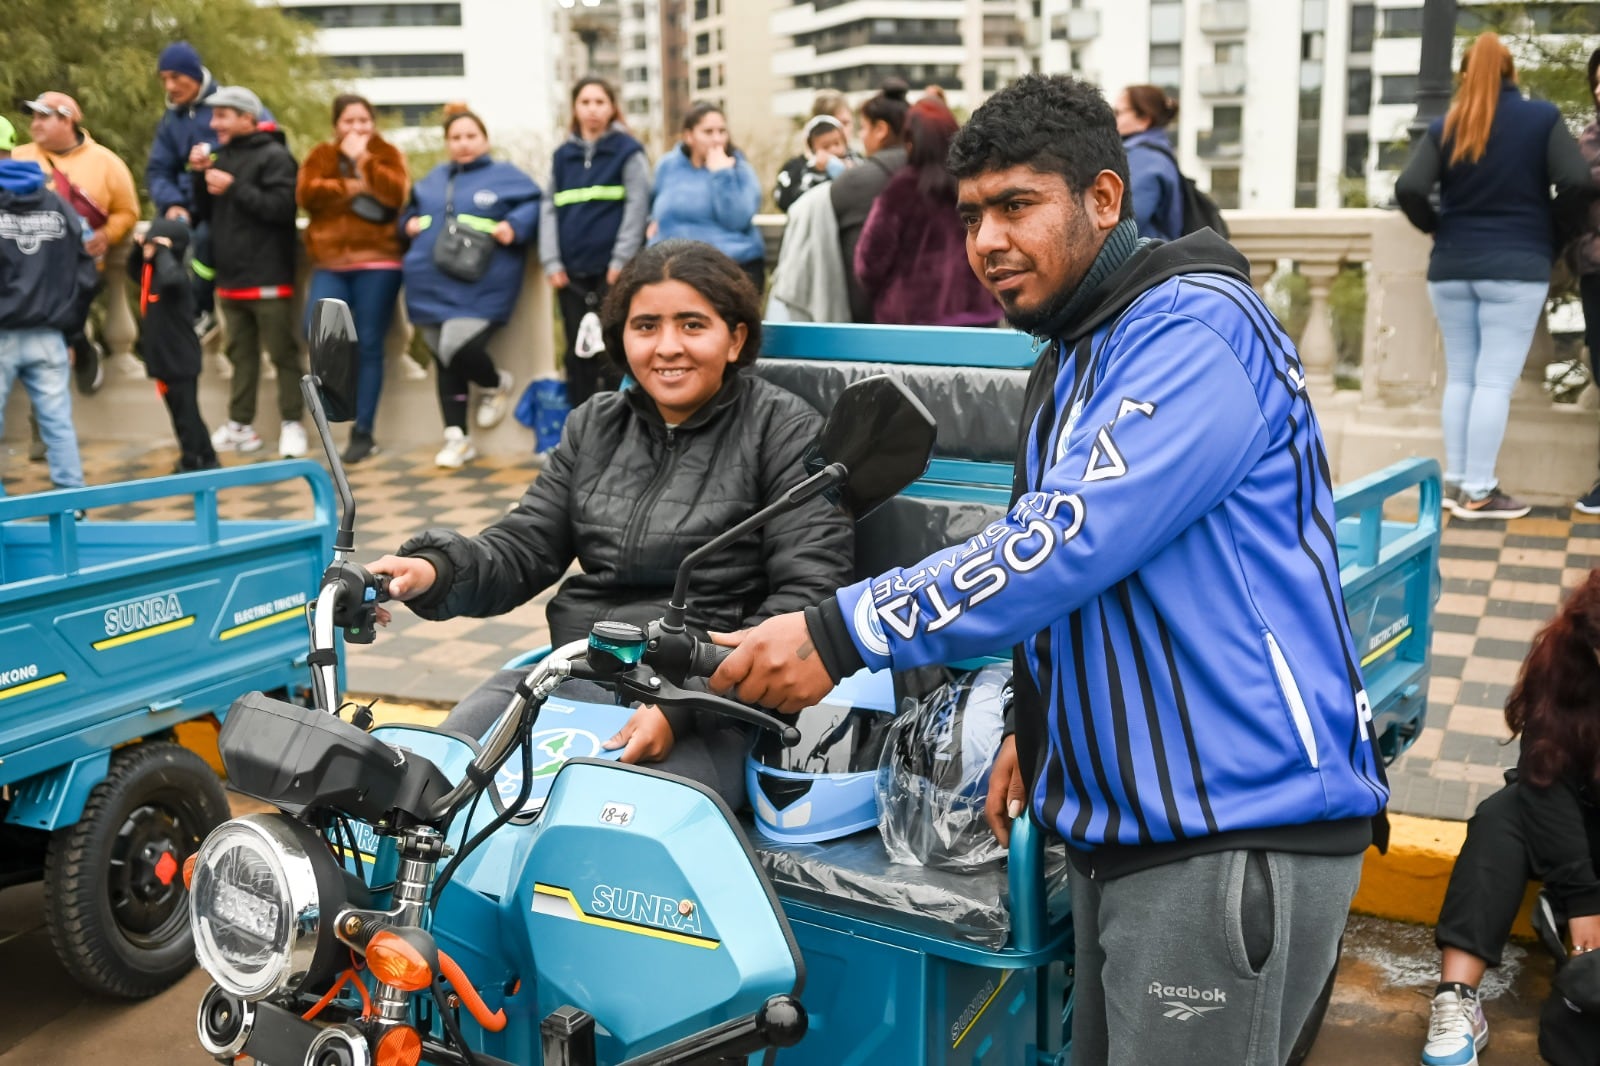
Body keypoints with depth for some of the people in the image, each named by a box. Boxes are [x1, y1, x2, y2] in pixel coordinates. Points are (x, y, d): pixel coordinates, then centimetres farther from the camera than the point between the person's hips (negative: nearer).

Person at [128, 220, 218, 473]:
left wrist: (162, 251, -27)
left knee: (186, 415, 1)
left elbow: (170, 278, -43)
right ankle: (207, 461, 28)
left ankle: (190, 465, 10)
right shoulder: (151, 273, 10)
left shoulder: (177, 276, -17)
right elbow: (134, 272, 32)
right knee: (185, 414, 17)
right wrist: (138, 250, 14)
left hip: (181, 361, -10)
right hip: (164, 359, 10)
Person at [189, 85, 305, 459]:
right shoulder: (222, 156, 15)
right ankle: (241, 424, 18)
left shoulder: (274, 155, -8)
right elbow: (207, 214, 17)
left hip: (268, 279, -8)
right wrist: (200, 176, 3)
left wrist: (234, 188, -18)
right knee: (241, 354, 13)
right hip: (230, 278, 8)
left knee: (283, 352, -2)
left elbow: (281, 206, -21)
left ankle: (292, 425, 4)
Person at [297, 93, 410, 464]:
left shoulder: (387, 154, 7)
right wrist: (355, 188, -12)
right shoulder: (320, 156, 13)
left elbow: (395, 194, -12)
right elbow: (307, 194, -6)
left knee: (369, 346, -1)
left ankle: (363, 432, 6)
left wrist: (362, 159, -11)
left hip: (377, 262, -2)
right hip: (330, 263, 2)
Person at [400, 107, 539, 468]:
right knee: (445, 364, 7)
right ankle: (456, 439, 16)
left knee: (459, 350, -21)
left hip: (479, 289, -5)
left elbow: (535, 204, 0)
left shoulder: (504, 176, 7)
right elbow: (411, 208, 31)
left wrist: (514, 225, -17)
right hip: (431, 287, 6)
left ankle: (496, 384, 13)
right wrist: (410, 222, 10)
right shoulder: (433, 179, 21)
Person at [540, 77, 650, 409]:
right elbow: (551, 210, 12)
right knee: (578, 352, 7)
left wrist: (621, 260, -12)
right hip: (572, 272, 4)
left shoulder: (628, 151, 2)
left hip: (612, 270, -4)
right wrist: (551, 262, 2)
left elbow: (637, 207, -5)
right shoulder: (563, 156, 14)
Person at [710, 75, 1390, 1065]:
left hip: (1236, 835, -9)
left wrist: (840, 634, -24)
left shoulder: (1195, 327, -15)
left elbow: (1069, 539, -26)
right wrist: (1042, 724, 16)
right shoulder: (1073, 358, 17)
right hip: (1125, 826, 9)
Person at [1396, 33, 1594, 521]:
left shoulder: (1444, 128, 3)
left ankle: (1456, 482, 12)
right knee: (1495, 381, -2)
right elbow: (1576, 182, -10)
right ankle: (1479, 491, -3)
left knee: (1459, 377, 10)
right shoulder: (1542, 118, -2)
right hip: (1516, 267, -3)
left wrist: (1436, 227, 9)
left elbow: (1408, 189, -9)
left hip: (1451, 269, 3)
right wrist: (1551, 231, 7)